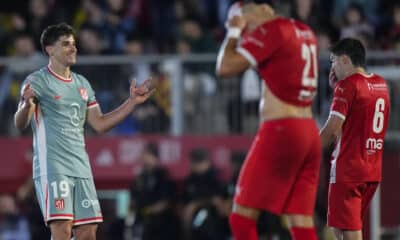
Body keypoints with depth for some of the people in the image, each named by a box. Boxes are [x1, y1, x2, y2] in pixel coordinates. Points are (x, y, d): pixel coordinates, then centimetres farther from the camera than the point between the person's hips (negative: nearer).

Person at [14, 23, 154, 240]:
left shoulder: (82, 84, 17)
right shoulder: (37, 81, -5)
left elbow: (99, 124, 20)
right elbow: (20, 124, -14)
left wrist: (132, 102, 14)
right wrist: (26, 105, -37)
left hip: (81, 168, 7)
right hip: (52, 168, -7)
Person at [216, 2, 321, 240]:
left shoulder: (271, 30, -9)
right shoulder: (304, 31, 16)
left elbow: (225, 67, -11)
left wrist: (234, 31, 5)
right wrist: (243, 33, 21)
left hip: (280, 131, -8)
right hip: (310, 133, 8)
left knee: (242, 216, -2)